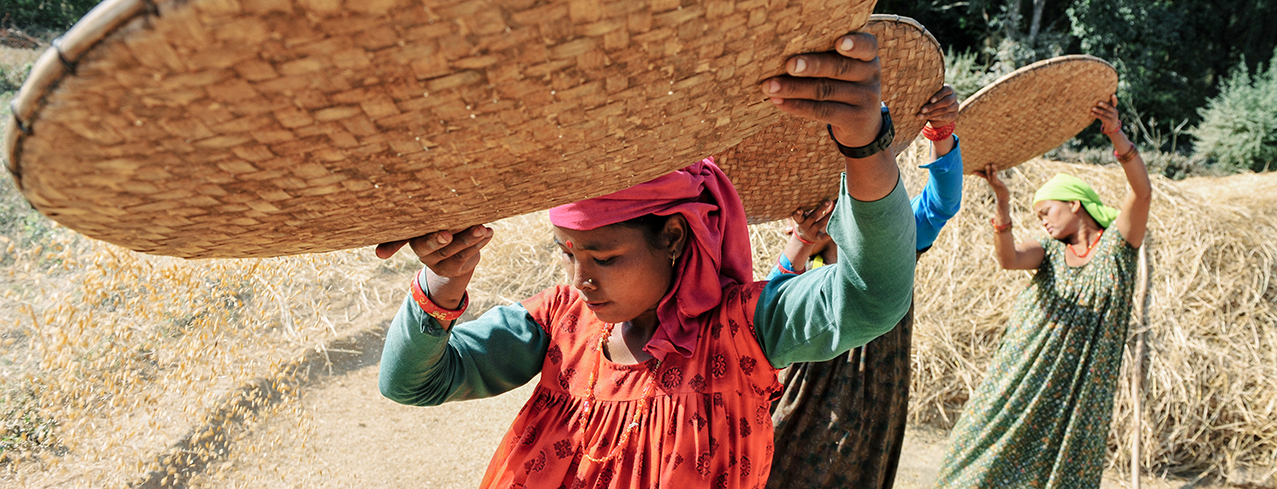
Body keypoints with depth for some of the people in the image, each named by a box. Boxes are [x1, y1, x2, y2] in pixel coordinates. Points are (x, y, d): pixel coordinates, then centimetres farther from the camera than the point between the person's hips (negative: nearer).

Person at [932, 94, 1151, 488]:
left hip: (1080, 388, -2)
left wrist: (1117, 136, -34)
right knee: (997, 444, 4)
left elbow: (1142, 192, -18)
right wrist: (1003, 203, -30)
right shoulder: (1051, 251, 6)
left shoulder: (1117, 243, 0)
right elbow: (1008, 258, -16)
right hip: (1025, 378, 2)